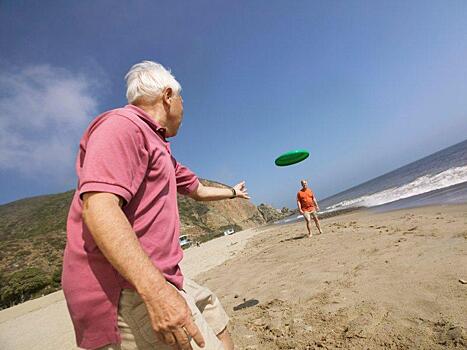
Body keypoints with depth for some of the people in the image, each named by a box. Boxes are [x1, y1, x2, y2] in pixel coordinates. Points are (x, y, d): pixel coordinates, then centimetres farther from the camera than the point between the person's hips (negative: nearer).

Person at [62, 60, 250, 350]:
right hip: (129, 292, -10)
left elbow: (198, 190, 31)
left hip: (156, 281, 10)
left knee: (216, 322, 17)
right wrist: (156, 291, -31)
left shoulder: (160, 149, 20)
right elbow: (97, 207, -26)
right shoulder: (122, 125, -12)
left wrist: (233, 192, 44)